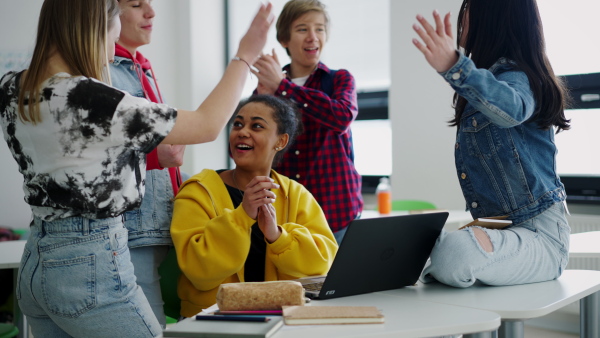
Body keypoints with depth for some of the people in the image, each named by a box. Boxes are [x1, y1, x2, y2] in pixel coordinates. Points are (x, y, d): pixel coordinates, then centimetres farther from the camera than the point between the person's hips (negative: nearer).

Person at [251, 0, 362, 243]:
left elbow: (342, 117, -20)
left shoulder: (340, 80, 3)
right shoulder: (268, 88, 6)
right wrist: (263, 97, -13)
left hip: (334, 209, -1)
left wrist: (282, 85, -16)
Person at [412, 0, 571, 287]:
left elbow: (513, 109, -41)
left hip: (538, 236, -10)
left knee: (453, 252, -38)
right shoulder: (493, 76, 15)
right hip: (500, 230, 10)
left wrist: (455, 67, -53)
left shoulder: (514, 76, -14)